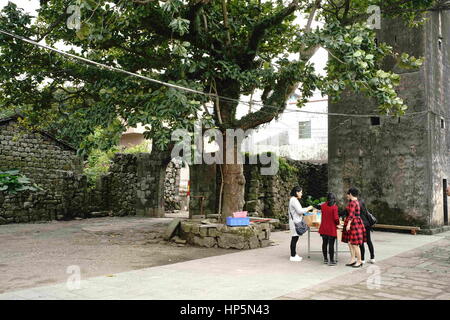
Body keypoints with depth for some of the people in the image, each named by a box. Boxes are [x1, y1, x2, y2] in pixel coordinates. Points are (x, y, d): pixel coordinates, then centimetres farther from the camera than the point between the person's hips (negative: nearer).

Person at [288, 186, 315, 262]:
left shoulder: (293, 200, 17)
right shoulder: (294, 200, -16)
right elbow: (299, 211, -19)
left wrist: (306, 210, 17)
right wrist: (308, 208, -7)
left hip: (296, 221, 11)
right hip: (295, 222, -11)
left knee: (295, 238, 13)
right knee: (294, 238, -6)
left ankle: (294, 254, 19)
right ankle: (293, 256, 0)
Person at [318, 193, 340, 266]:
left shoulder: (323, 206, 1)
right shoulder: (334, 207, -14)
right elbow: (336, 218, -18)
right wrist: (337, 223, 2)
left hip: (324, 228, 5)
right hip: (331, 229, -5)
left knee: (324, 243, 13)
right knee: (331, 244, 0)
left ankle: (325, 259, 22)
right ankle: (331, 261, 5)